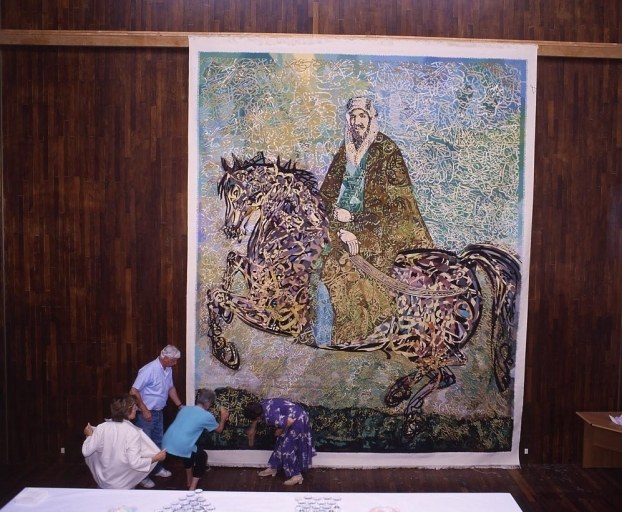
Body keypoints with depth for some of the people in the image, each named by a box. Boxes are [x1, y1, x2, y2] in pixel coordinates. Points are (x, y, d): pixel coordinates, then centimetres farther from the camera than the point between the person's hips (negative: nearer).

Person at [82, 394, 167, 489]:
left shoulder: (102, 427, -12)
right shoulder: (133, 432, -21)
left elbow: (86, 452, -7)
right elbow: (135, 463, -25)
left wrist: (89, 435, 10)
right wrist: (156, 458, -13)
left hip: (102, 482, 3)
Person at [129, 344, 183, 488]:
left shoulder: (168, 369, -1)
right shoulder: (149, 370, -27)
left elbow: (170, 388, 14)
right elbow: (133, 391, -25)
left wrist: (179, 405, 9)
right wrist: (144, 410, -23)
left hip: (159, 412, 8)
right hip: (146, 413, -8)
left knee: (158, 442, 20)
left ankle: (156, 468, 36)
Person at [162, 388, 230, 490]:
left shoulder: (185, 409, 17)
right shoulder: (207, 416, 0)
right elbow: (219, 429, 19)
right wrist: (223, 418, 37)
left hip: (166, 445, 6)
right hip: (180, 448, -6)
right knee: (202, 456, 21)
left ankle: (189, 482, 43)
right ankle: (192, 489, 16)